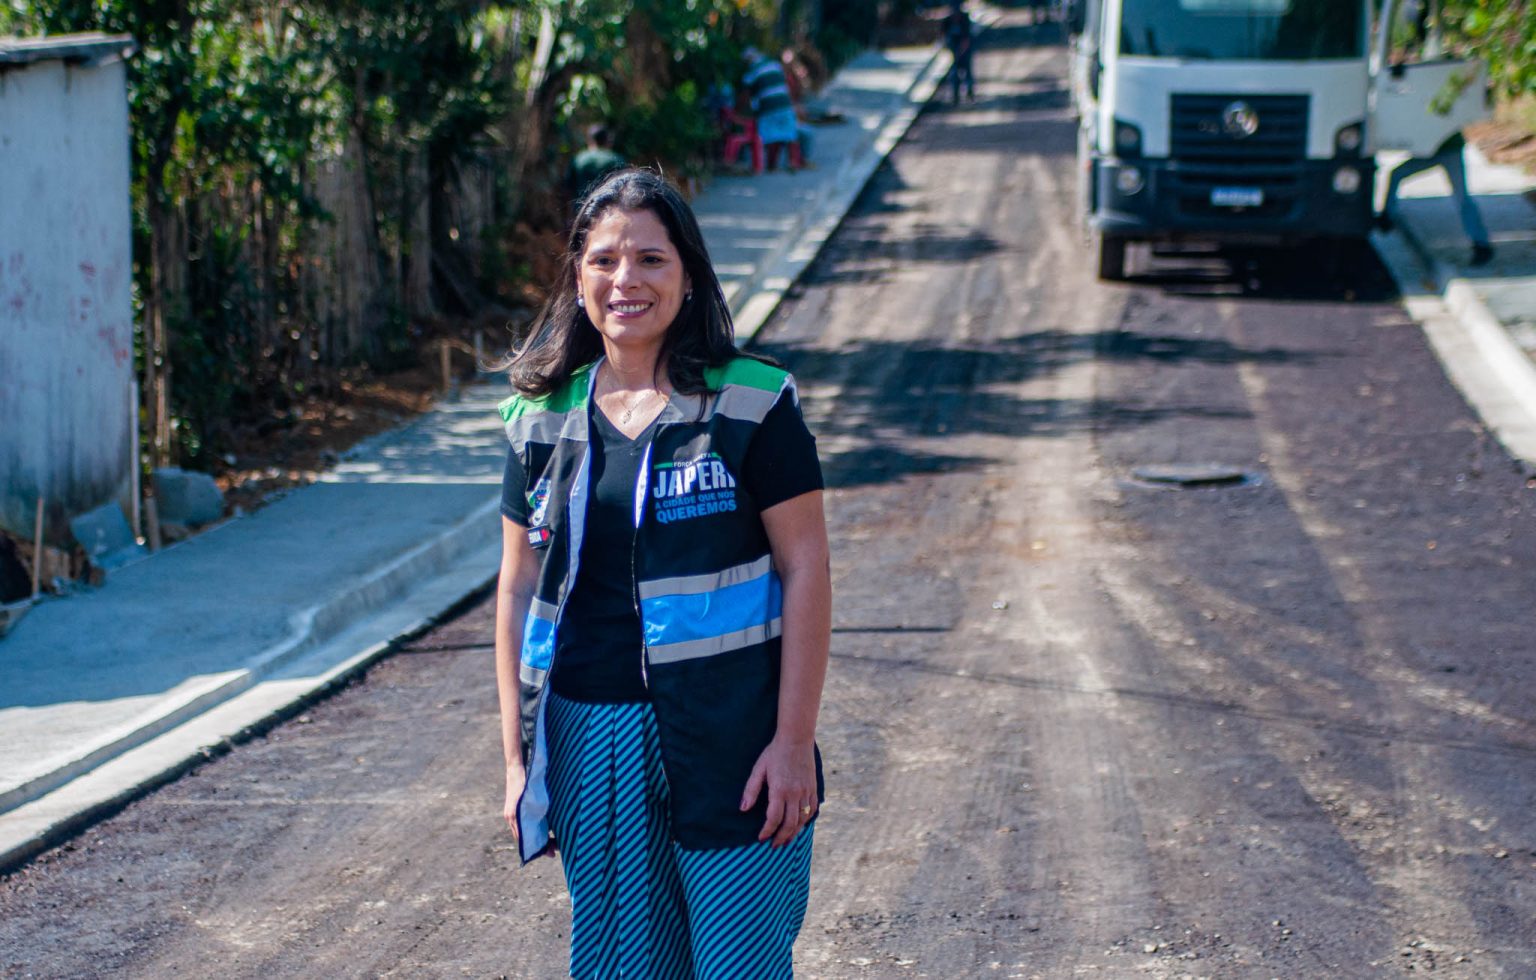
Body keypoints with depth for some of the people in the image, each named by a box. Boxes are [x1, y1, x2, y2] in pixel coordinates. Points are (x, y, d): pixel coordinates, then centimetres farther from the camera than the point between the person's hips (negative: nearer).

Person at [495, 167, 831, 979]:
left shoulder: (752, 404, -4)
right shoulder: (543, 418, 7)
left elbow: (804, 568, -6)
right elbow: (518, 589, 10)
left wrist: (795, 739, -11)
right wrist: (516, 757, 7)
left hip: (727, 738, -3)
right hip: (588, 737, 4)